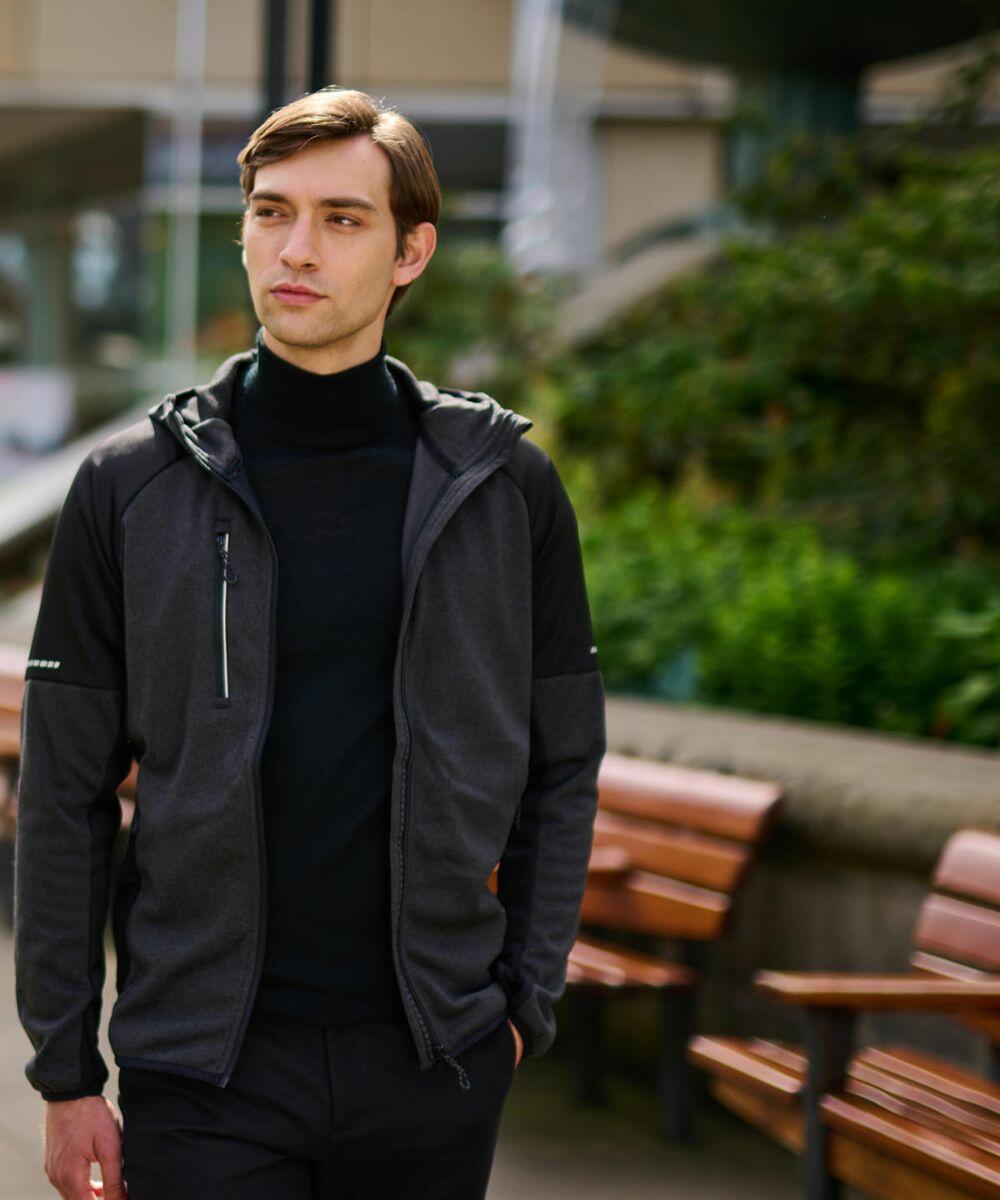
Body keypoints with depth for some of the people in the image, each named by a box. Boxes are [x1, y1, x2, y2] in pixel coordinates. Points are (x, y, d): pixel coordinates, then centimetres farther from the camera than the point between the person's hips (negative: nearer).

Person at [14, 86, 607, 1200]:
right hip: (204, 1067, -1)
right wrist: (66, 1072, 1)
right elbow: (64, 798, 2)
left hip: (431, 1066, 1)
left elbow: (563, 765, 10)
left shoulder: (505, 487, 3)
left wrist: (524, 999, 3)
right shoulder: (130, 486, 0)